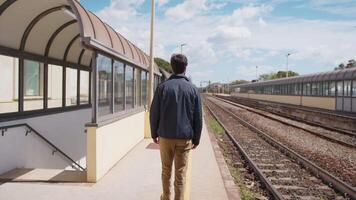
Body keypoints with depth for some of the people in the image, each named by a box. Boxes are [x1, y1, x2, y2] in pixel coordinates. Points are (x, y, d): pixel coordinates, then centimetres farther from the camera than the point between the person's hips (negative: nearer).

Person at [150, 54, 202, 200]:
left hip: (165, 136, 1)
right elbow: (198, 118, 0)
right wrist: (196, 139, 9)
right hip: (184, 138, 0)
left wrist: (154, 133, 10)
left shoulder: (163, 87, -4)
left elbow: (154, 113, -2)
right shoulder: (193, 89, -2)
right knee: (180, 174, 7)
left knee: (166, 170, 18)